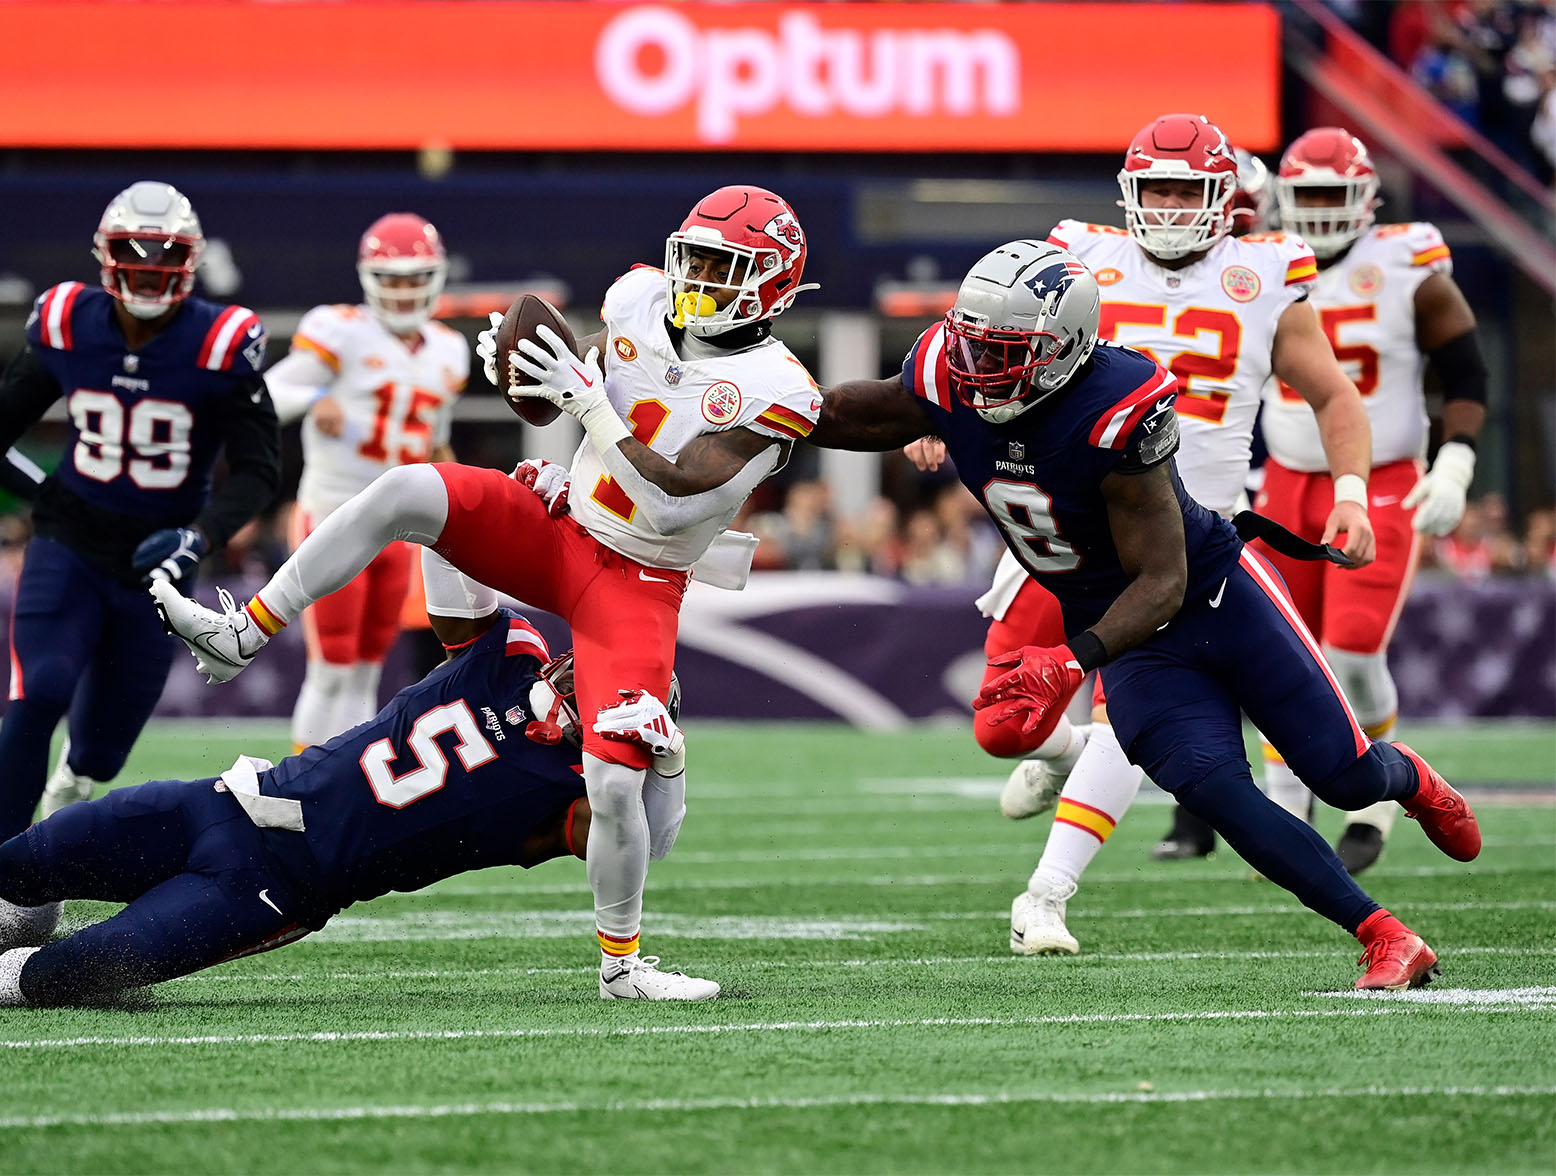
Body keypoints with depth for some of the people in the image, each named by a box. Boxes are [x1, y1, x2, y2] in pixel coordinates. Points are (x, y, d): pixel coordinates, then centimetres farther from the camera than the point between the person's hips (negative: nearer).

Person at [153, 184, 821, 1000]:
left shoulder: (774, 391, -20)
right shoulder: (643, 302, -1)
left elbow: (668, 506, -26)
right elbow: (568, 384, 19)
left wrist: (592, 406, -30)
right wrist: (514, 364, -3)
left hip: (638, 583, -5)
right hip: (554, 530, 5)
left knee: (615, 783, -16)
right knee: (406, 491, -21)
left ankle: (621, 960, 7)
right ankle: (243, 635, -15)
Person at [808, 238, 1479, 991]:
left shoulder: (1115, 414, -32)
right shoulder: (945, 383, -16)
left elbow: (1163, 584, -29)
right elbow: (853, 415, 8)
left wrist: (1073, 661, -41)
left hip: (1218, 596, -4)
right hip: (1130, 638, 4)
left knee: (1345, 780, 2)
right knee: (1218, 797, -17)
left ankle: (1408, 778, 43)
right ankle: (1389, 943, -7)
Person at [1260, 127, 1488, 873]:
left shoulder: (1410, 273, -6)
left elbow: (1466, 379, -3)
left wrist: (1454, 467, -15)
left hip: (1382, 490, -4)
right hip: (1288, 488, 4)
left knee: (1352, 655, -14)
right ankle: (1285, 815, 15)